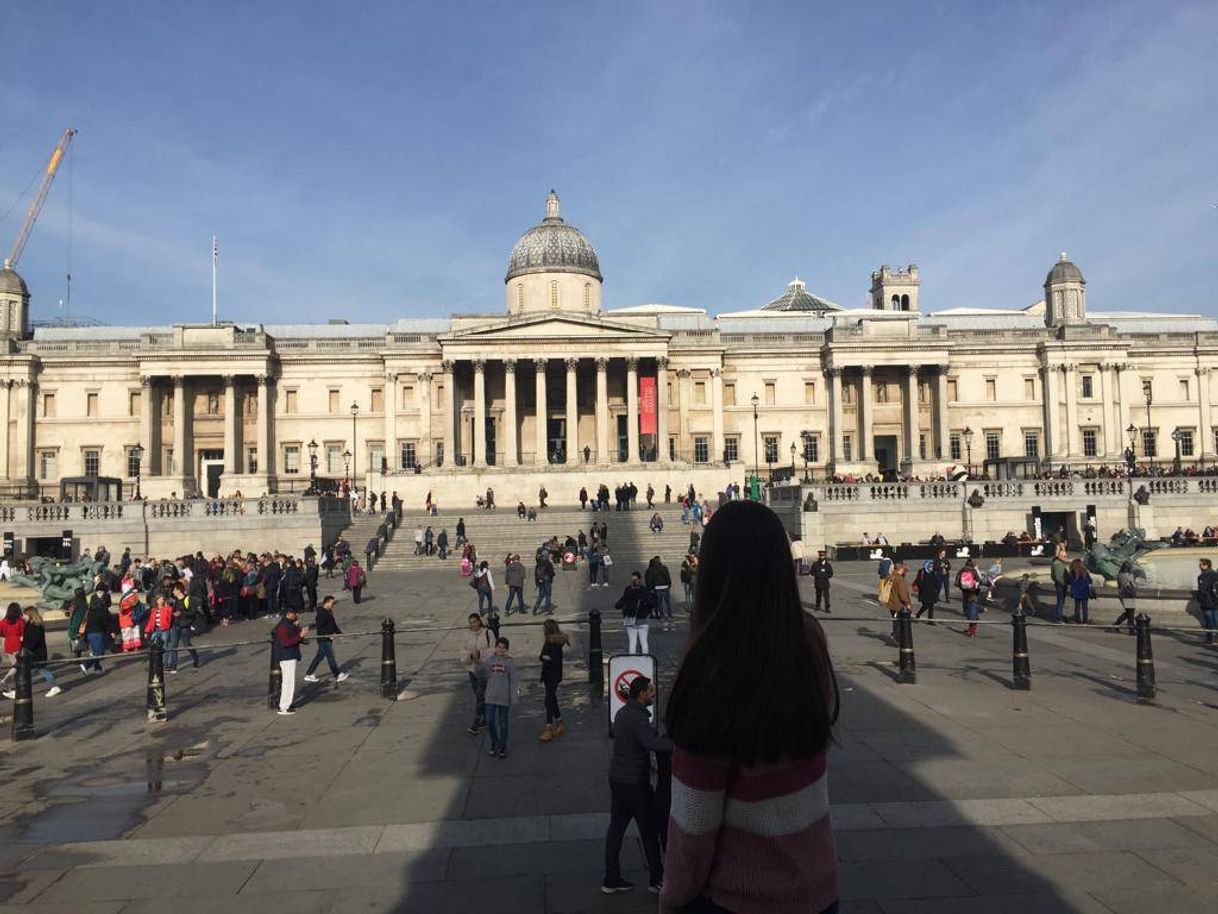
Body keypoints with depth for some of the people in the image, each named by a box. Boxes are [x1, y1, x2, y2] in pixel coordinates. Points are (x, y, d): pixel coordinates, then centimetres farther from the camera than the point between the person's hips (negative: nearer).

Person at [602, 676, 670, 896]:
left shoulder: (622, 712, 8)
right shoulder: (638, 717, -22)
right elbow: (653, 743, -37)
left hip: (617, 777, 8)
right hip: (635, 782, -8)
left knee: (616, 827, 11)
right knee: (649, 830, 5)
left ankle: (611, 879, 16)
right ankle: (657, 879, 15)